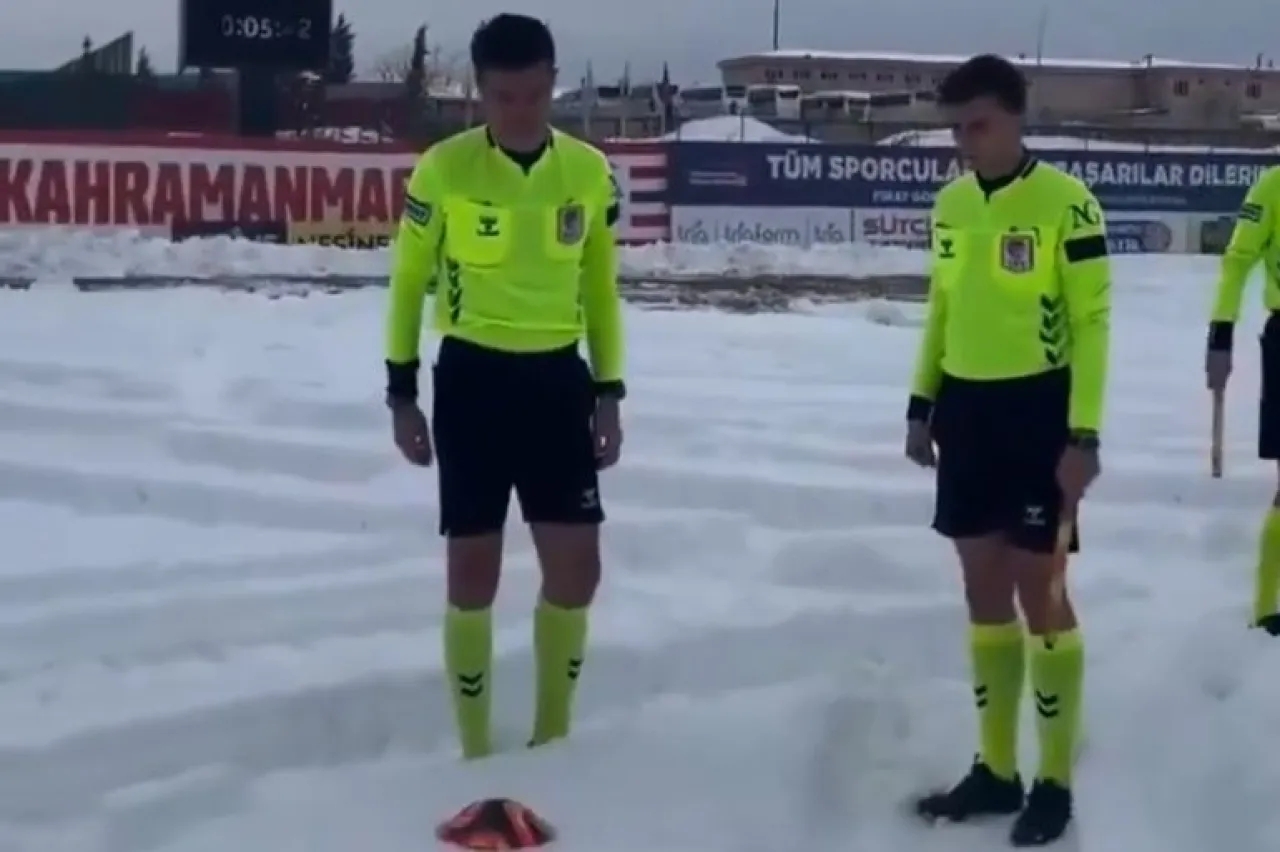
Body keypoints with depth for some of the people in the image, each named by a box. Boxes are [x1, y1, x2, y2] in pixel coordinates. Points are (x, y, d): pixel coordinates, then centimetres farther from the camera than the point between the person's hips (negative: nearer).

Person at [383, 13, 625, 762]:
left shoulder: (590, 172, 1)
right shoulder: (442, 170, -8)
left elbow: (601, 287, 10)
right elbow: (409, 281, 1)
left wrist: (609, 392, 7)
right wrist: (402, 391, 0)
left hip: (557, 379, 3)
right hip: (471, 379, -3)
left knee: (577, 568, 3)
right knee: (473, 573, 1)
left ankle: (552, 736, 22)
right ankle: (477, 751, 14)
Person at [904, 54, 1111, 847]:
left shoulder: (1066, 202, -12)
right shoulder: (951, 203, 7)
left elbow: (1092, 321, -13)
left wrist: (1083, 433, -16)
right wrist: (922, 404, 15)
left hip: (1037, 410, -6)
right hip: (966, 408, 6)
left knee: (1039, 589, -1)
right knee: (984, 590, 10)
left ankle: (1055, 782, 11)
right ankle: (997, 770, 21)